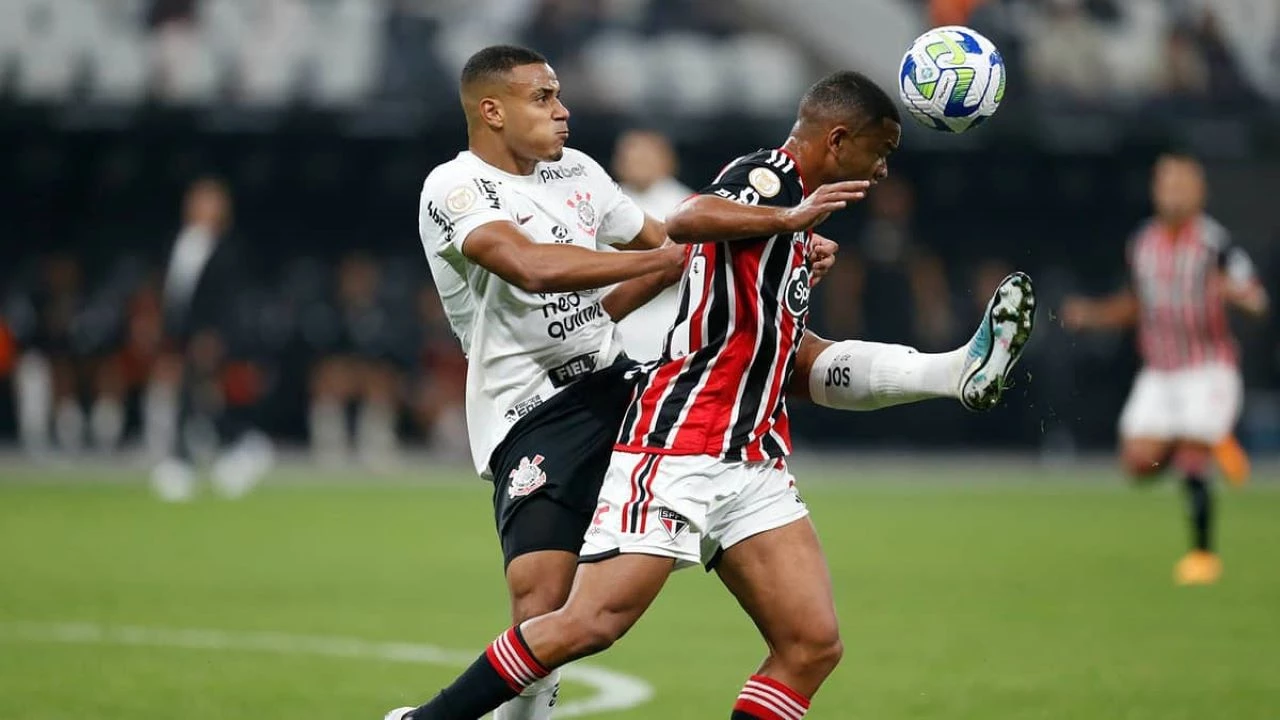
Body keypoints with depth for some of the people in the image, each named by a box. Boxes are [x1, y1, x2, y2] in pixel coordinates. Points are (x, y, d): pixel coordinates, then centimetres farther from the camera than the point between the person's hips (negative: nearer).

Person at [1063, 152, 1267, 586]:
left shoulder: (1215, 242, -11)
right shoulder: (1142, 244, 6)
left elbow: (1256, 301, -14)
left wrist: (1233, 290, -35)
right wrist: (1092, 315, 5)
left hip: (1208, 369, -5)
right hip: (1159, 372, 5)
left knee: (1191, 466, -13)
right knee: (1139, 463, -4)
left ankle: (1203, 554, 5)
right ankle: (1214, 443, 24)